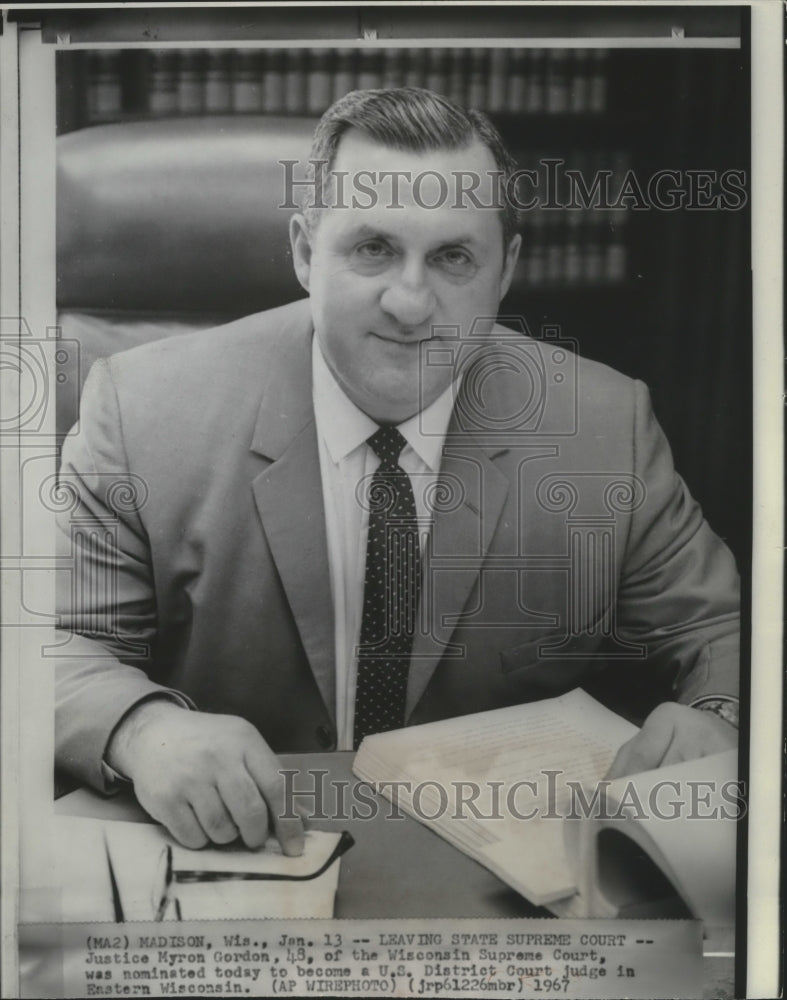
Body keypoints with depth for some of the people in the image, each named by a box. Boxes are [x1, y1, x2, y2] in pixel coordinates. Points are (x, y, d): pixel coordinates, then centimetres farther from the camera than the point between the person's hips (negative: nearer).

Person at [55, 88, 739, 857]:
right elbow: (66, 646, -10)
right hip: (236, 861, -2)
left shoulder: (608, 427, -7)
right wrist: (143, 728, -31)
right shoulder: (141, 411, -11)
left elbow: (717, 631, 1)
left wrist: (711, 719, -21)